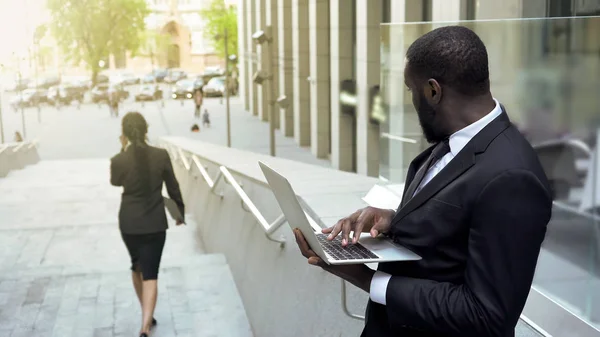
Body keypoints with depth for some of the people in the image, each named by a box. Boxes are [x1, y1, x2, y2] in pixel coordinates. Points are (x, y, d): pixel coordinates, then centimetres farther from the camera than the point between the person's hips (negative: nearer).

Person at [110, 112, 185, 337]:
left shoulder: (119, 160, -13)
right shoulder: (161, 156, -11)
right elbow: (173, 188, 0)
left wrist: (123, 151, 6)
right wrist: (180, 212, 16)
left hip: (129, 223, 1)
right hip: (155, 223, -1)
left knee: (137, 268, 23)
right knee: (150, 274, 2)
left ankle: (147, 316, 39)